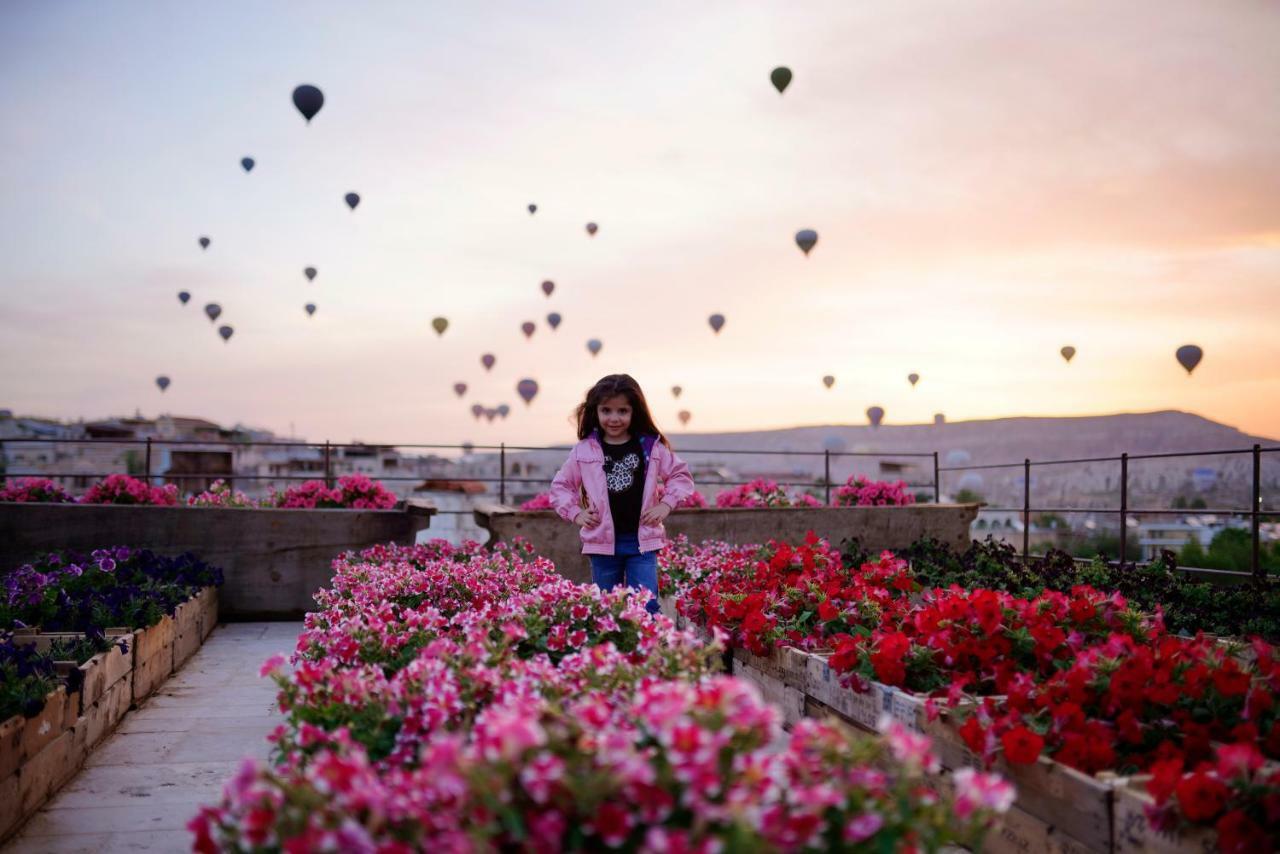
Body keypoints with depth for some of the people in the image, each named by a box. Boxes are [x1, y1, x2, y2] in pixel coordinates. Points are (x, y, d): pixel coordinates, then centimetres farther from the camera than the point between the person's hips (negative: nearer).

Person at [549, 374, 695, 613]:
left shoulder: (652, 446, 0)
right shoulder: (584, 450, 0)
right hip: (603, 541, 1)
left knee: (646, 606, -5)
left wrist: (666, 504, -1)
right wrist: (575, 513, 0)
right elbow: (561, 485, 11)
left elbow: (680, 475, 10)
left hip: (642, 541, -1)